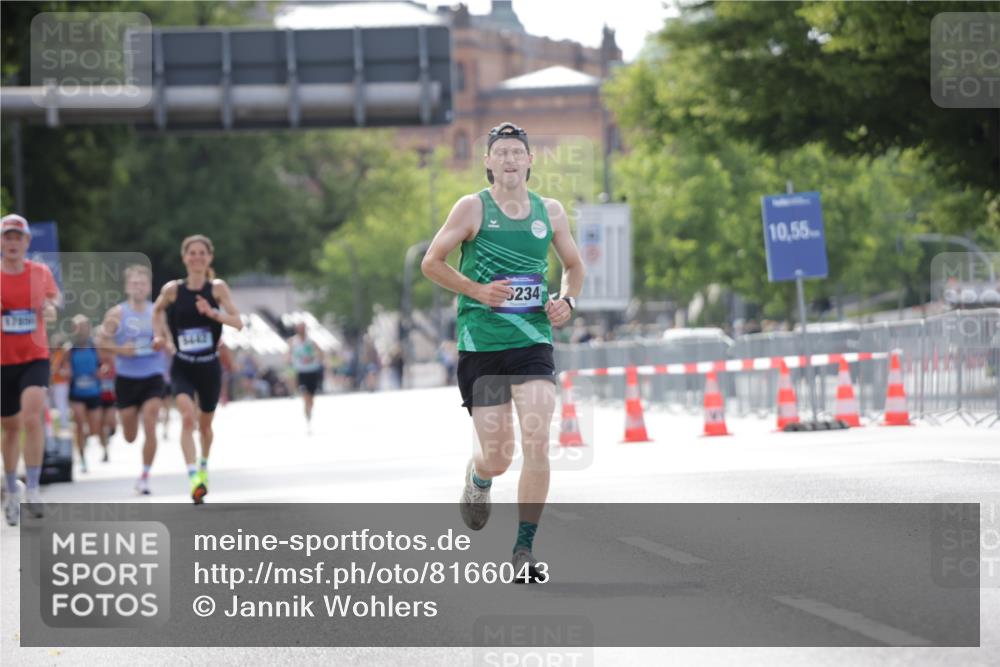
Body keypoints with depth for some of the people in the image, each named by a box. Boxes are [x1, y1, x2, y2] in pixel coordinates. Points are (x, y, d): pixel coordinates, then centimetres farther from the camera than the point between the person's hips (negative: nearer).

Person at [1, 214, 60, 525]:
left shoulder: (41, 273, 1)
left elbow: (52, 298, 16)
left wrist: (50, 308, -8)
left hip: (35, 357, -1)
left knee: (32, 418, -21)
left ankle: (32, 488, -16)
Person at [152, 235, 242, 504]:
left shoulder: (217, 288, -5)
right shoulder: (172, 289, -4)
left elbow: (238, 322, -13)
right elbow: (157, 311, 17)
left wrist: (213, 312, -27)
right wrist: (160, 336, 5)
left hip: (209, 367, 1)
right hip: (182, 367, -1)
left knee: (205, 424, 17)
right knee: (187, 416, -25)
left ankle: (204, 464, 46)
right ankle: (193, 476, -31)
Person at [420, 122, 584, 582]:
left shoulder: (550, 212, 8)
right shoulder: (473, 208, -1)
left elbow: (574, 266, 22)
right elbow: (431, 262, 0)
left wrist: (567, 300, 2)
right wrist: (477, 290, -13)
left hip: (533, 342, 2)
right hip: (481, 344, -2)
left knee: (536, 444, -15)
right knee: (498, 457, 0)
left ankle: (523, 551, -7)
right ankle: (477, 478, 39)